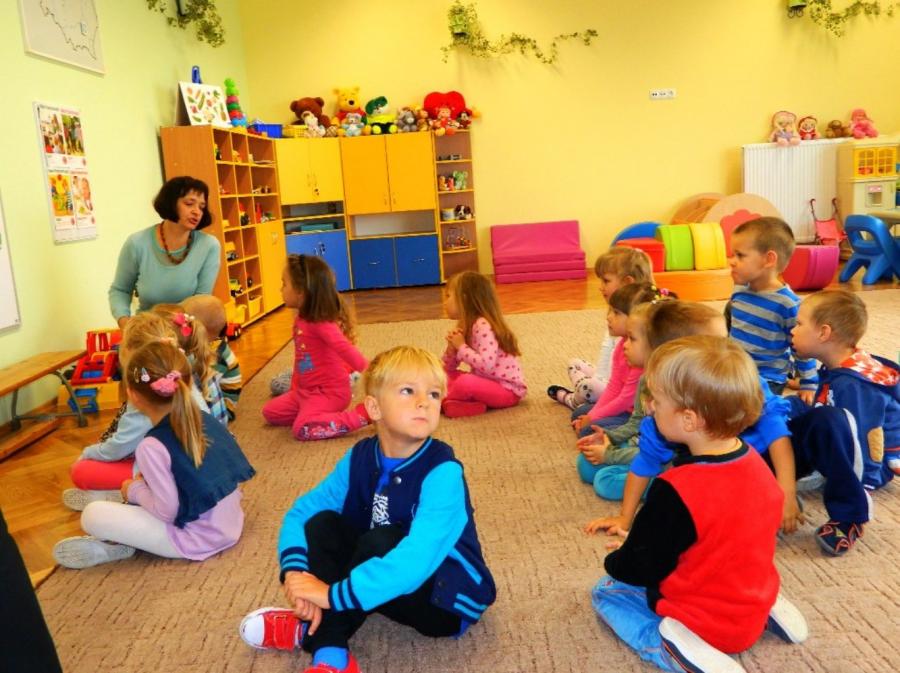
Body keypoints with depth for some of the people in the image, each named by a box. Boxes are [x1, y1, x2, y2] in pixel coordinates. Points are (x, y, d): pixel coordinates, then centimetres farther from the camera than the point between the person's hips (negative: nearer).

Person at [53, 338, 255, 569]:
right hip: (230, 525, 8)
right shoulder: (207, 419, -2)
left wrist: (134, 490, 0)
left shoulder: (152, 447, -21)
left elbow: (167, 513, -19)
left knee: (92, 515, -6)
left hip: (196, 539, -7)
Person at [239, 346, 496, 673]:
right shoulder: (360, 458, -8)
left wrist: (334, 594, -36)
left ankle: (312, 631, -12)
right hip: (392, 583, 6)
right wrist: (295, 570, -24)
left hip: (449, 599, -6)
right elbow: (301, 511, -5)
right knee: (322, 522, -9)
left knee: (379, 541, -30)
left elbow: (416, 560, -38)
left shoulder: (442, 472, -27)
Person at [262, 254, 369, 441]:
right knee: (270, 412, 12)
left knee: (302, 429, -27)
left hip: (330, 391, -9)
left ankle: (364, 414, -18)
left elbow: (346, 350, -30)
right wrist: (295, 387, 20)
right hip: (307, 390, 9)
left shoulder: (321, 324, -22)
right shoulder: (300, 320, 7)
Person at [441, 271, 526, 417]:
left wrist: (461, 347, -20)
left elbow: (486, 365, -33)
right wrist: (452, 347, -10)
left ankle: (443, 401, -3)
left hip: (508, 390, -10)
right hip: (486, 384, 10)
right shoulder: (465, 327, 8)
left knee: (465, 382, -32)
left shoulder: (483, 325, -19)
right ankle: (476, 404, -12)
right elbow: (448, 368, 10)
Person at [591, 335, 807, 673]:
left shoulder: (675, 491, -33)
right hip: (756, 605, 7)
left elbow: (641, 569, -20)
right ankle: (767, 609, 14)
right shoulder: (754, 461, -9)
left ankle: (668, 644, -13)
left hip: (710, 625, -7)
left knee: (605, 591, 9)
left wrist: (614, 562, 3)